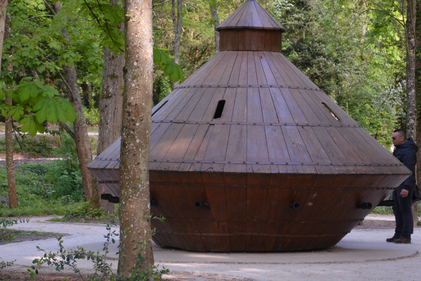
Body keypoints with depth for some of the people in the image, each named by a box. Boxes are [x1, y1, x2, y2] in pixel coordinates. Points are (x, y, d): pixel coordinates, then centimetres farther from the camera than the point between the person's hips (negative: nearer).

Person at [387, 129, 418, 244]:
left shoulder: (408, 152, -17)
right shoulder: (398, 149, 16)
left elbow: (409, 171, -22)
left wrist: (406, 187, -28)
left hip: (405, 185, -10)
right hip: (397, 185, 10)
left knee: (405, 210, -7)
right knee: (397, 210, 13)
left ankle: (406, 236, -5)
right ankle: (398, 234, 20)